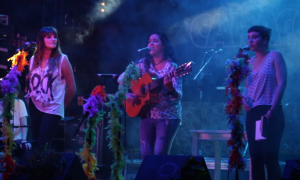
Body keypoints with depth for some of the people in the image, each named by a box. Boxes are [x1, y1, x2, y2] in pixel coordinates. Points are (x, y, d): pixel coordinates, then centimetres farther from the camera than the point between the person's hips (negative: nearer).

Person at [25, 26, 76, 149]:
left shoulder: (62, 60, -6)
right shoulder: (34, 60, 6)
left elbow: (72, 87, -2)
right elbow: (30, 82, 13)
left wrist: (62, 105, 6)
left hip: (53, 110, -4)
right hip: (35, 108, 4)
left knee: (43, 145, -10)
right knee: (36, 144, 9)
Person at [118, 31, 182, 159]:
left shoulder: (172, 67, -9)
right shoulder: (144, 64, 4)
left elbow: (178, 96, -14)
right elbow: (122, 79, 9)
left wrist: (170, 89, -36)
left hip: (168, 116, -4)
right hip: (148, 115, 4)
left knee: (160, 155, -15)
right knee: (146, 155, 1)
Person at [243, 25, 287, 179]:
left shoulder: (274, 56, -2)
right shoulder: (250, 62, 15)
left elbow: (281, 84, -10)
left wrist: (272, 110, -20)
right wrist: (244, 98, -3)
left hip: (270, 113, -7)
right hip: (252, 114, 7)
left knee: (270, 156, -11)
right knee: (256, 157, 5)